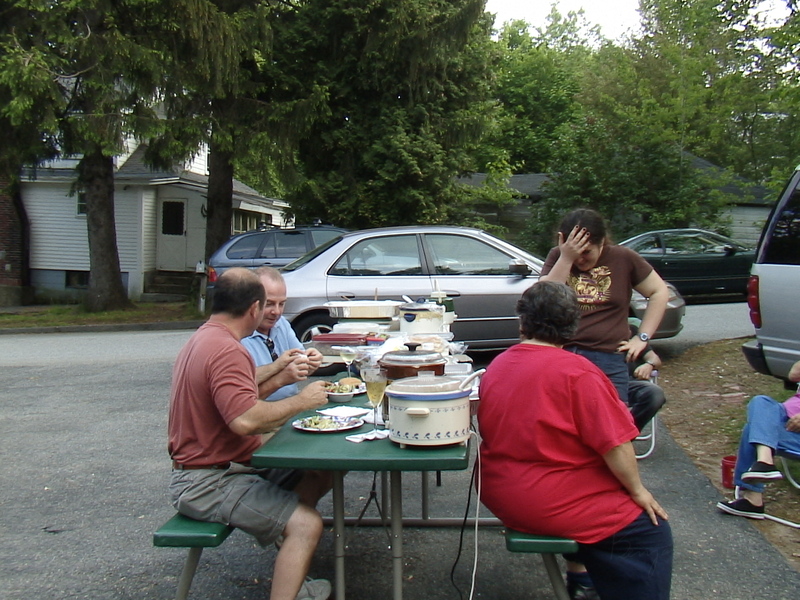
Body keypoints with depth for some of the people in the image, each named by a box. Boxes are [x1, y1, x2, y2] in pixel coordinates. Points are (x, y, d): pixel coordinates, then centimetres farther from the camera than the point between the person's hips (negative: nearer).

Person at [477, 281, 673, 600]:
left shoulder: (495, 366, 4)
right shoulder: (576, 372, -18)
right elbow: (614, 442, -18)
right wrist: (638, 490, -3)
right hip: (549, 504, -8)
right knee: (650, 532, 3)